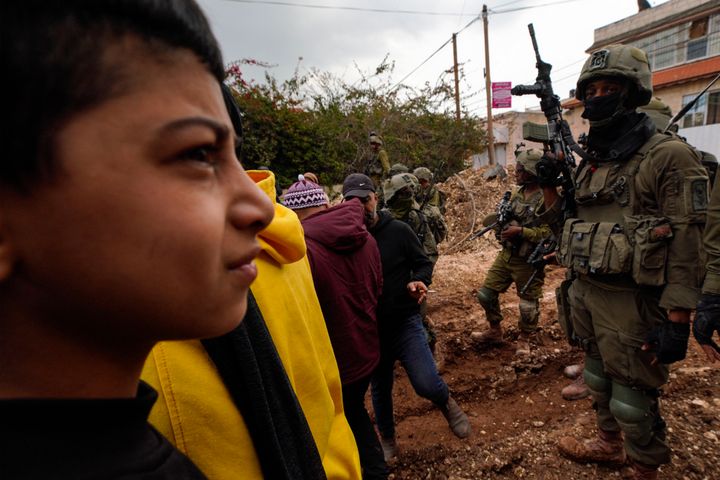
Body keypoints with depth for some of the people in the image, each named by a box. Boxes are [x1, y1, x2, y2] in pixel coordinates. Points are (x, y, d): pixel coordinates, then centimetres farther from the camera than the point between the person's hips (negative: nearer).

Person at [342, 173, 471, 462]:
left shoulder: (398, 230, -8)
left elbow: (422, 263, 1)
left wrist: (419, 282, -21)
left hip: (405, 322, -1)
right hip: (369, 327, 2)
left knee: (426, 384, -12)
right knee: (380, 388, 18)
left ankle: (446, 402, 26)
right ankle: (387, 440, 45)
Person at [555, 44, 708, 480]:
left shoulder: (669, 157, -12)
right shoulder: (592, 161, 11)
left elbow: (687, 244, -16)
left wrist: (677, 320, -19)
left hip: (632, 302, -7)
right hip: (587, 293, 8)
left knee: (634, 396, 8)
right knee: (599, 378, 23)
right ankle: (610, 444, 45)